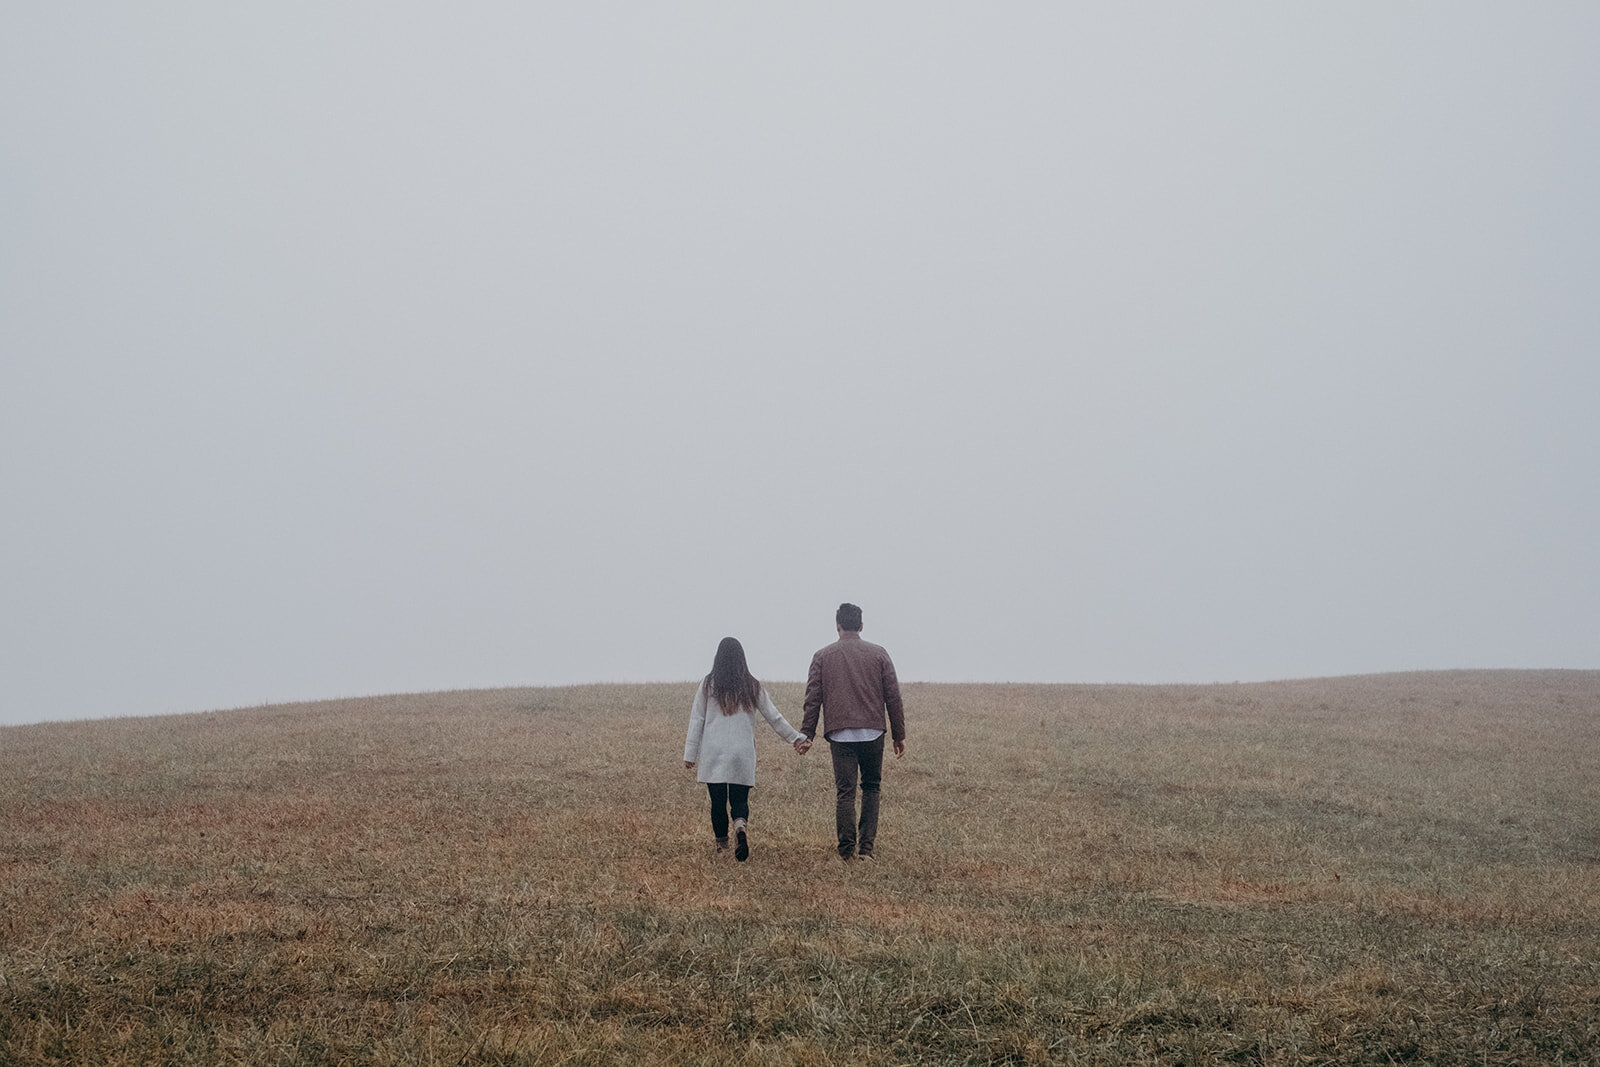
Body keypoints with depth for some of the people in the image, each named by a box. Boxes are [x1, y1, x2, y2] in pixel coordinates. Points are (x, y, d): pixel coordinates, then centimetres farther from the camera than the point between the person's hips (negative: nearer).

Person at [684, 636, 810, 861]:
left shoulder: (708, 685, 1)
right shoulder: (752, 686, 4)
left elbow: (696, 721, 2)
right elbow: (774, 717, 8)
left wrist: (690, 754, 5)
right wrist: (796, 738, 17)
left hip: (713, 752, -1)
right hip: (742, 754, 1)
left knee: (718, 801, 7)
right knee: (740, 799, 4)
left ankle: (722, 844, 11)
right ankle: (741, 825, -26)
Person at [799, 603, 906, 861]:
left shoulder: (823, 656, 6)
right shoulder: (878, 655, 6)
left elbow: (813, 698, 3)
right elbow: (893, 697, 6)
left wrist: (806, 734, 9)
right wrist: (899, 735, 11)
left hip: (840, 734, -1)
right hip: (873, 732, 1)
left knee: (844, 791, 1)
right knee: (871, 787, 13)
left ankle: (846, 849, -3)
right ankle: (866, 846, 6)